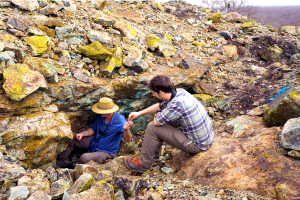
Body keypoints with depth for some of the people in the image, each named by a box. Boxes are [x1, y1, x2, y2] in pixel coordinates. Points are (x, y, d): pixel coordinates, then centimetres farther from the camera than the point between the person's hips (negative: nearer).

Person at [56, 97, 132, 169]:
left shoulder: (119, 120, -28)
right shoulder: (100, 116, -8)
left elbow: (128, 140, -37)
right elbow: (93, 130, 10)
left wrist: (126, 130, -59)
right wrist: (82, 134, -8)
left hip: (106, 152, -7)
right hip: (94, 143, 7)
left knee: (84, 158, -31)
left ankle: (70, 165, 2)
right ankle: (62, 161, 12)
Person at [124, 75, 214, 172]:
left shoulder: (177, 104, -30)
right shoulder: (180, 92, -3)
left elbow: (156, 122, -19)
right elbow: (161, 106, 15)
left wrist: (158, 115, 3)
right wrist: (139, 113, 17)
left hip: (197, 145, -9)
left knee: (152, 128, -9)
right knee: (165, 118, 20)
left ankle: (143, 164, 9)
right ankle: (154, 151, 31)